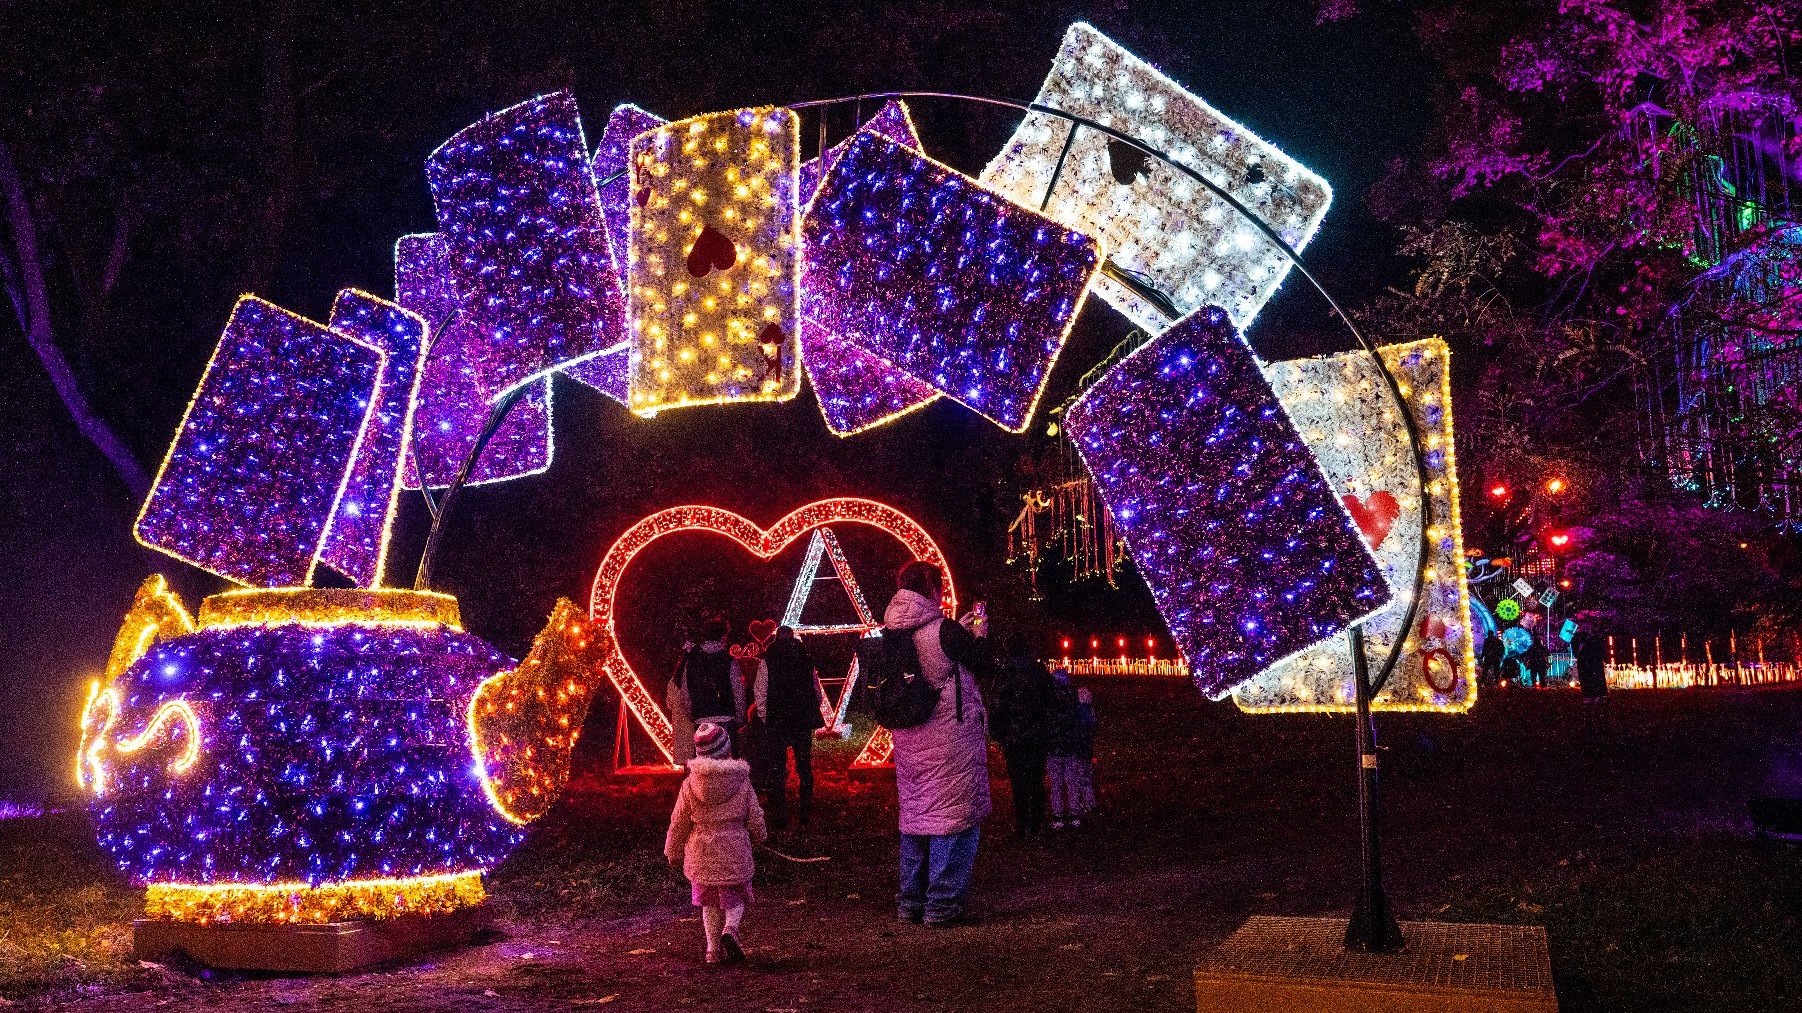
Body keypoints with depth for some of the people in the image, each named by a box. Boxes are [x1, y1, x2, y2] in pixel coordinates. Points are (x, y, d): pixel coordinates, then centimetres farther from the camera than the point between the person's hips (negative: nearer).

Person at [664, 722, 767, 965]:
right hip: (734, 852, -1)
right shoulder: (741, 781, -10)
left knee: (709, 903, 17)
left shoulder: (690, 785, -9)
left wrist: (673, 852, 14)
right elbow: (755, 818, 0)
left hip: (701, 854, 1)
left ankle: (714, 949, 15)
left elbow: (679, 823, 0)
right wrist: (760, 837, 22)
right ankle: (730, 930, -14)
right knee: (735, 899, 13)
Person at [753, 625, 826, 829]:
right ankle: (805, 814, 13)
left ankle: (779, 815, 0)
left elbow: (760, 693, -5)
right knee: (804, 767, 11)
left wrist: (764, 717, 5)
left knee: (777, 769, 3)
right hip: (803, 722, 2)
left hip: (776, 722, -2)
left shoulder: (767, 661, -3)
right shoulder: (806, 660, 3)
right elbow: (818, 694, 6)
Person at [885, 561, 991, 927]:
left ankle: (911, 902, 21)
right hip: (951, 737, -7)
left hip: (907, 739, 7)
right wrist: (976, 636, 12)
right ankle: (943, 904, 3)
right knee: (952, 815, 2)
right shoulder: (943, 630, -17)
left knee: (913, 815, 15)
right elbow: (983, 664, -6)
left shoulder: (891, 634, 3)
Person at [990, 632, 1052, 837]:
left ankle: (1022, 827, 2)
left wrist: (997, 733, -4)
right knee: (1036, 781, 12)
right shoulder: (1040, 671, 2)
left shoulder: (1004, 674, -10)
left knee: (1019, 783, 2)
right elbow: (1049, 702, 9)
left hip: (1014, 737, -4)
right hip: (1037, 736, 4)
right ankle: (1037, 824, 16)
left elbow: (998, 707, -11)